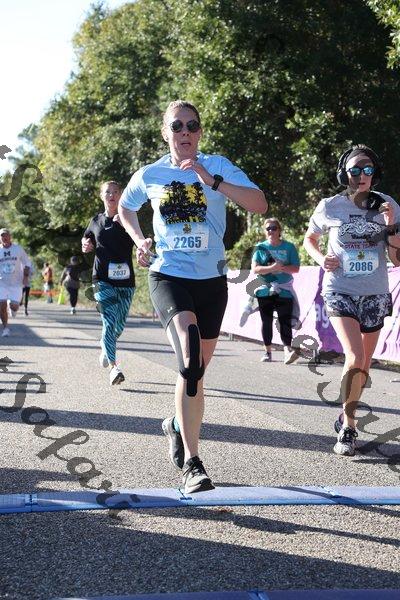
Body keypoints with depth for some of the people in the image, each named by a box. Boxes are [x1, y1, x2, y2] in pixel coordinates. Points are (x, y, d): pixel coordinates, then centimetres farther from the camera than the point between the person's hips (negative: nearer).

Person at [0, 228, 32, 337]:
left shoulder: (18, 249, 1)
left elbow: (27, 263, 9)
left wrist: (26, 276, -3)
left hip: (16, 283, -1)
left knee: (13, 305, -11)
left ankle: (13, 308, 28)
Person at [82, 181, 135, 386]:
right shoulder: (96, 221, 10)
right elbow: (87, 240, 28)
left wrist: (125, 224, -29)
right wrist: (86, 245, 5)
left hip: (125, 280, 0)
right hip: (103, 280, 0)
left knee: (119, 325, 10)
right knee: (109, 322, -15)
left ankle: (105, 347, 41)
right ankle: (113, 367, -16)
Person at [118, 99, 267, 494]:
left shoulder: (218, 166, -2)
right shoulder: (149, 175, 2)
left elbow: (260, 204, -16)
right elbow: (124, 208, 23)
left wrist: (211, 180, -24)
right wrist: (139, 241, 7)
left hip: (211, 279, 2)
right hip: (168, 275, -2)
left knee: (196, 367, 14)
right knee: (190, 354, -27)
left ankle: (177, 425, 46)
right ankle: (191, 463, -27)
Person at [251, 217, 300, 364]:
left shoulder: (289, 247, 4)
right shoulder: (261, 247, 5)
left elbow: (296, 268, 0)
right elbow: (255, 269, -4)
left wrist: (282, 267, -17)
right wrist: (272, 268, -18)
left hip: (284, 291, -1)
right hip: (265, 290, 1)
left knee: (285, 321, -11)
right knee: (266, 321, 7)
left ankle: (287, 349, -19)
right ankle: (267, 351, 16)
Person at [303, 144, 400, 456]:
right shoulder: (330, 207, -5)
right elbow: (309, 238, 14)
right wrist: (321, 258, -6)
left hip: (375, 295, 3)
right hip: (340, 292, -3)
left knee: (363, 366, 14)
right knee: (355, 360, -21)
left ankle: (347, 414, 39)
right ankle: (348, 427, -6)